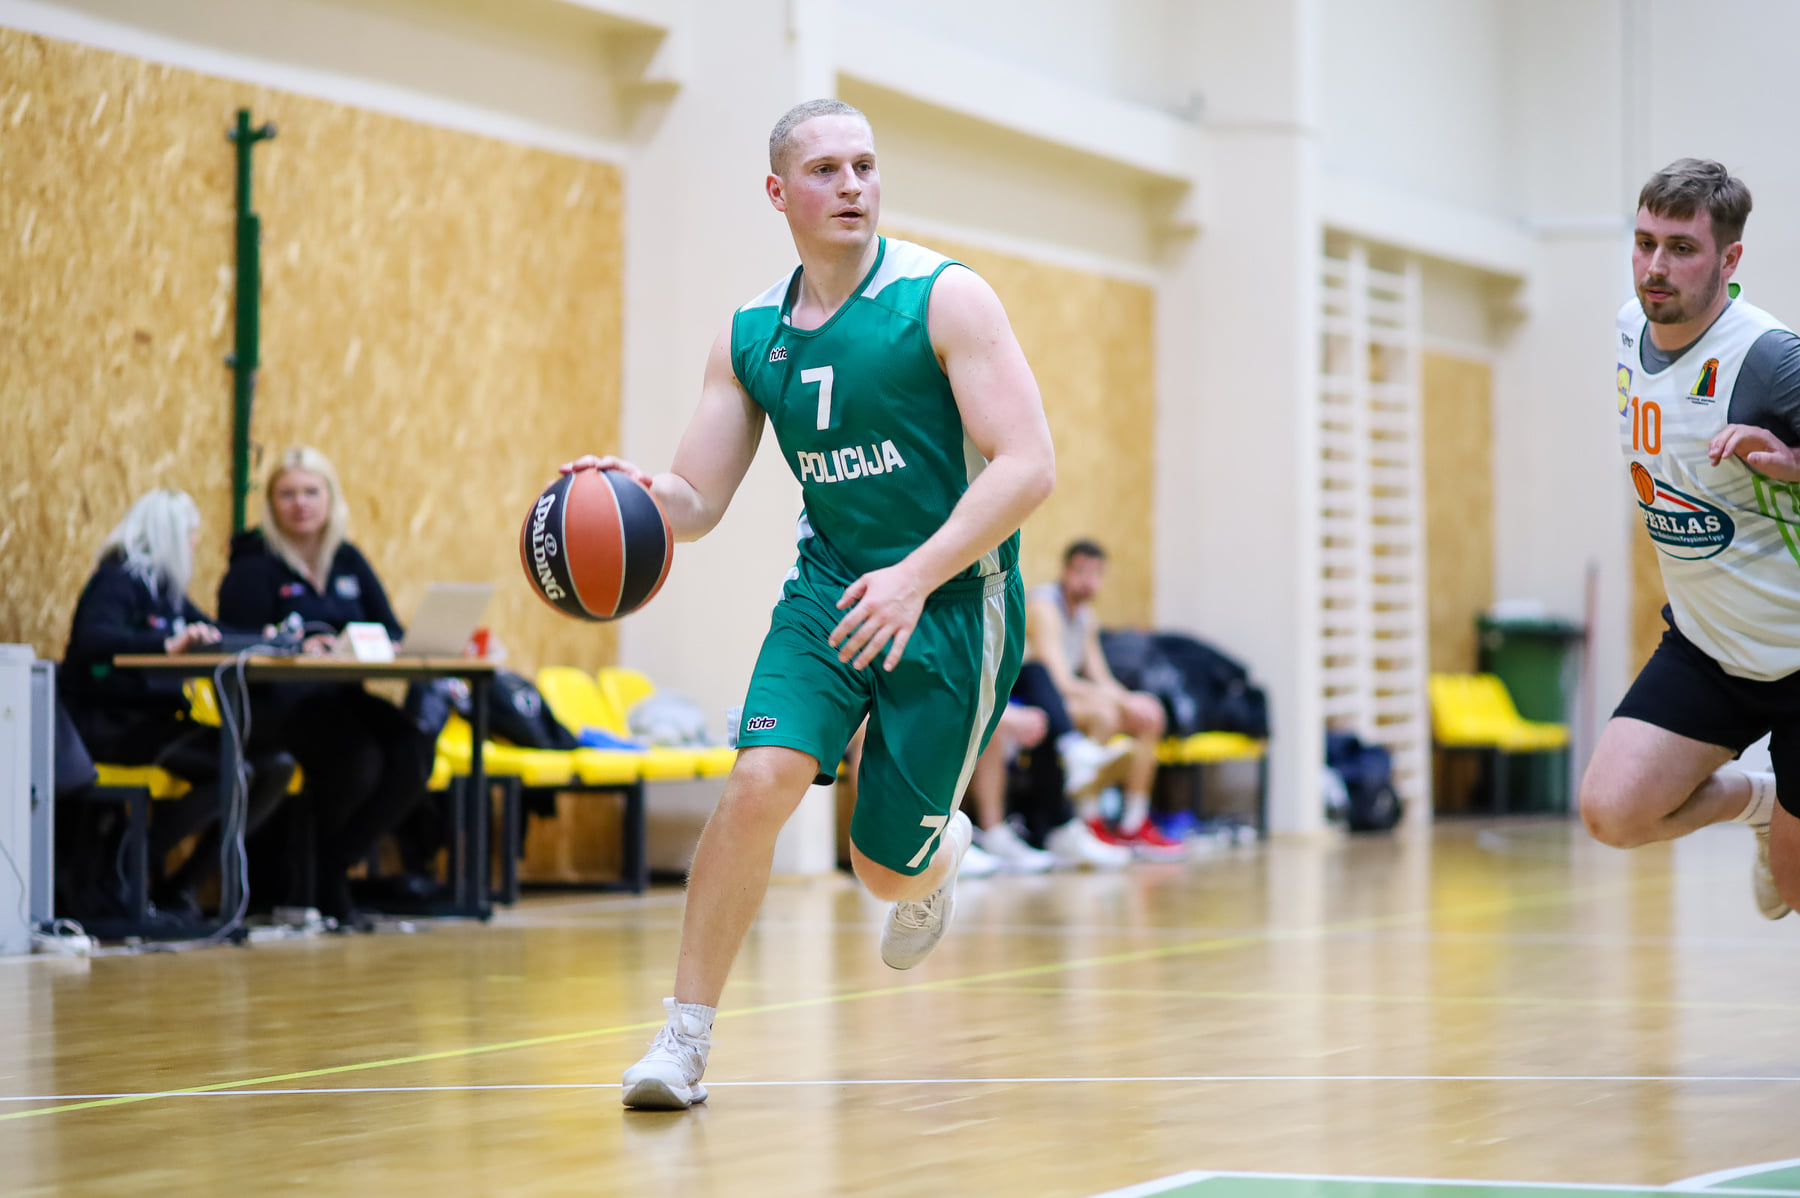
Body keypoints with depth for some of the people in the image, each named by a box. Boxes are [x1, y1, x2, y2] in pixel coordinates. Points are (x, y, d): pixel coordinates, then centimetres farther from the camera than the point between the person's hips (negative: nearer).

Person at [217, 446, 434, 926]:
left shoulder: (349, 561, 19)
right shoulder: (255, 565, 1)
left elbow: (390, 631, 13)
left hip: (345, 697, 6)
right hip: (281, 703, -6)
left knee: (413, 752, -25)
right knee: (357, 759, -35)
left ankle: (331, 869, -11)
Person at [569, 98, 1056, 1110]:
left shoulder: (946, 298, -13)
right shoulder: (750, 335, 2)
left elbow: (1028, 466, -19)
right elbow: (695, 503, 5)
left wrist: (915, 578, -29)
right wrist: (631, 488, -19)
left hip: (953, 600, -3)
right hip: (831, 582, 3)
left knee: (889, 866, 2)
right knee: (761, 779, -22)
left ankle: (946, 852, 42)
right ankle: (686, 1040, -13)